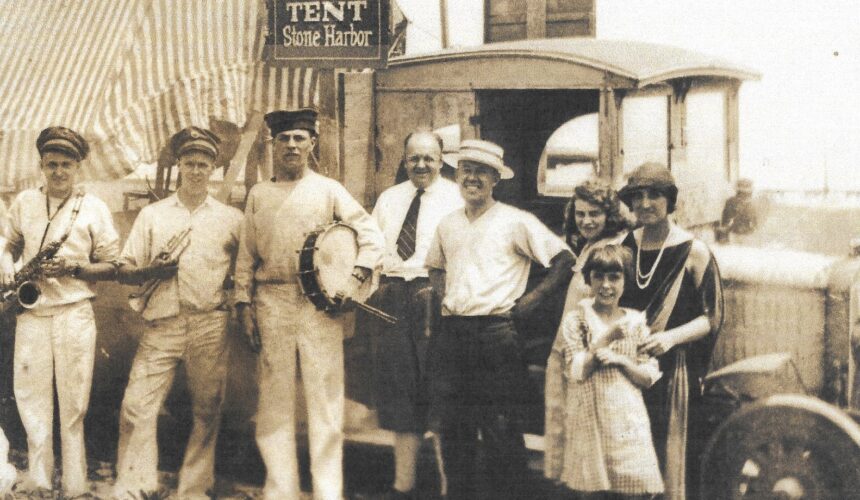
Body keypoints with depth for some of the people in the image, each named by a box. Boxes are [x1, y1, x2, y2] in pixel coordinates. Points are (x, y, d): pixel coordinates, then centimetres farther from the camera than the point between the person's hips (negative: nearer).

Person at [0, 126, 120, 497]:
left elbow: (111, 267, 3)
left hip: (75, 314, -2)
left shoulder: (94, 209, 2)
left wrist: (74, 268, -14)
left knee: (73, 404, -1)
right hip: (31, 313, 3)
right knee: (31, 397, 3)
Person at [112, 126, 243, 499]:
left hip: (210, 325, 0)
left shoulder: (231, 218, 11)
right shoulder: (151, 214, 14)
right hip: (162, 324, 1)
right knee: (137, 405, -6)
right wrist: (150, 271, -8)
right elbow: (124, 272, 12)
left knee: (207, 411, 2)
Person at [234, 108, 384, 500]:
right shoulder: (258, 195, 13)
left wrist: (355, 278, -10)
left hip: (319, 302, -2)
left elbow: (371, 236, 3)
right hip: (271, 302, 2)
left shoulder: (328, 190, 5)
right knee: (274, 400, 5)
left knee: (325, 397, -2)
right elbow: (246, 255, 13)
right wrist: (244, 305, 5)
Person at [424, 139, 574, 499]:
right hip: (452, 334, 5)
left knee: (501, 431, -3)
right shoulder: (448, 225, 13)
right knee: (453, 429, 10)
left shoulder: (515, 221, -4)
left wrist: (531, 299, -7)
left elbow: (565, 260, -4)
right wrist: (443, 296, 12)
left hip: (497, 335, -5)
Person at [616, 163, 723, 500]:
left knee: (671, 457, 0)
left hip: (674, 368, -4)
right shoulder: (624, 245, 8)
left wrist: (671, 337, -17)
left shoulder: (693, 251, -4)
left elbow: (712, 317, -3)